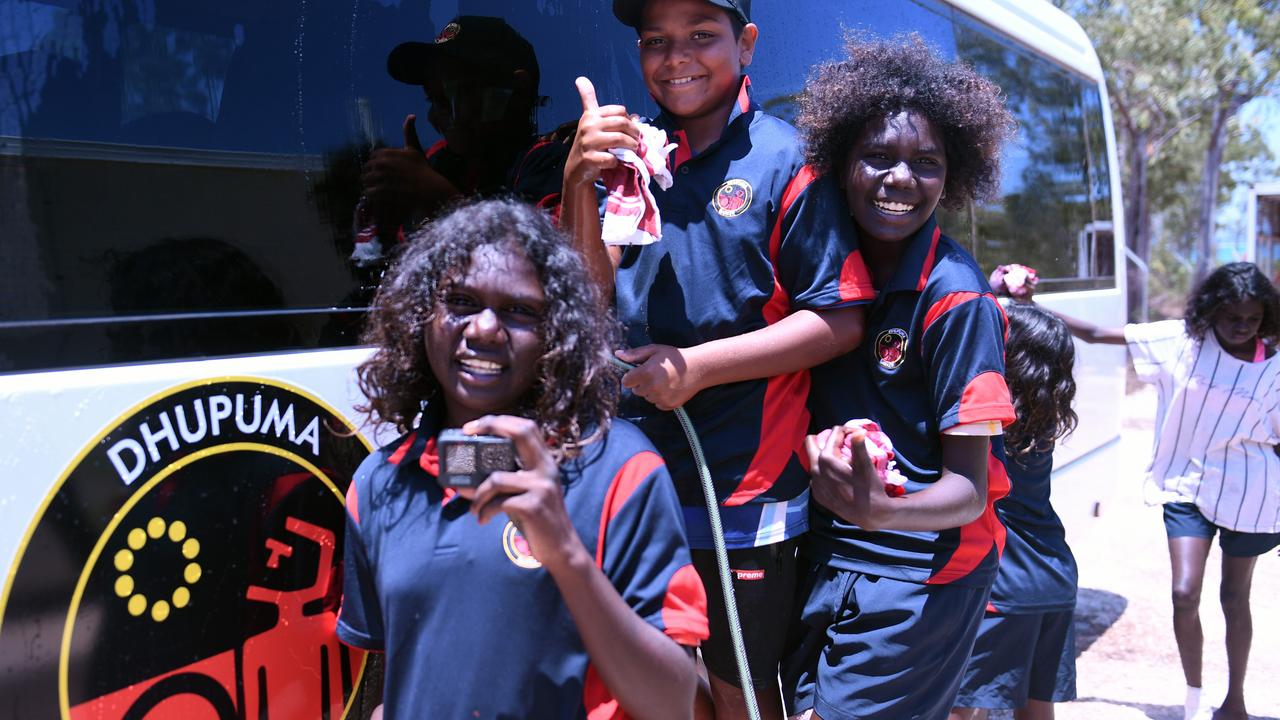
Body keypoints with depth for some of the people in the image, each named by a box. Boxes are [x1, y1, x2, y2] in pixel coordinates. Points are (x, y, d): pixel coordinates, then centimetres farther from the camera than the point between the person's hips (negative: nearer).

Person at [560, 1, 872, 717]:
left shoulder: (783, 159, -7)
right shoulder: (631, 151, 7)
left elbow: (840, 322, -10)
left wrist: (698, 365, -17)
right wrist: (580, 183, -16)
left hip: (744, 489, -4)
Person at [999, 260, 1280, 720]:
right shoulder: (1181, 341, -8)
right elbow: (1094, 333, -7)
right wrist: (1031, 304, -14)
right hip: (1187, 486, 0)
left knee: (1234, 598, 12)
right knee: (1185, 594, -9)